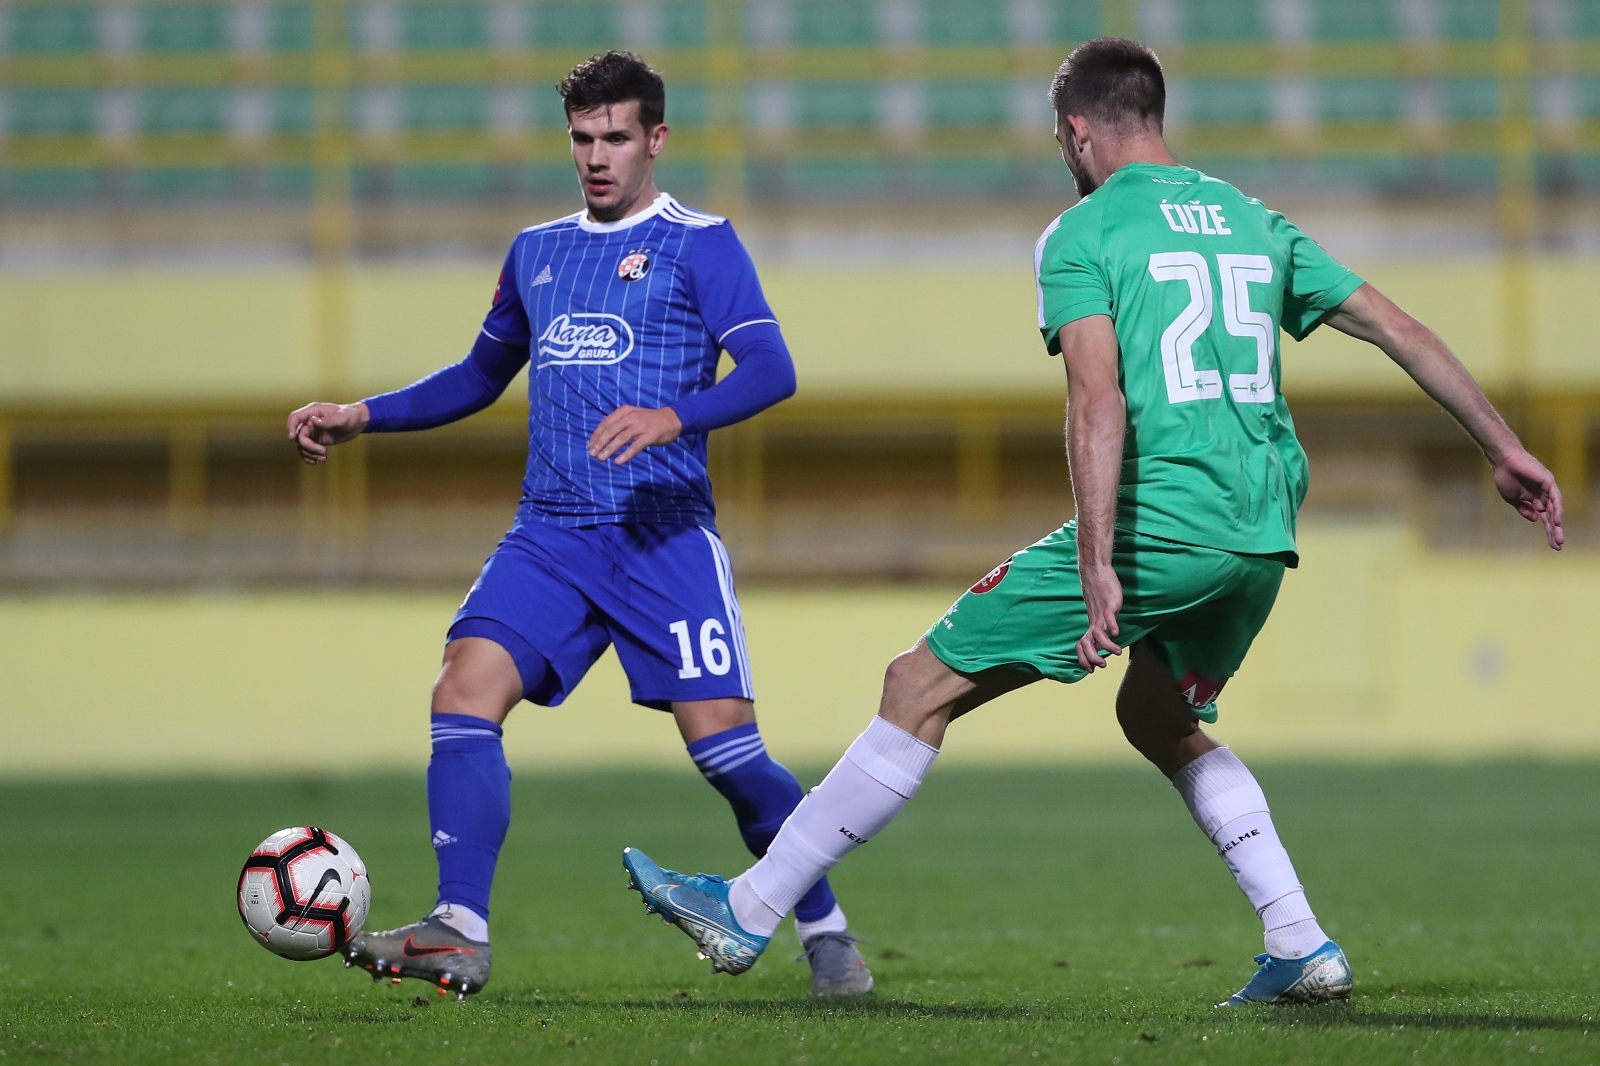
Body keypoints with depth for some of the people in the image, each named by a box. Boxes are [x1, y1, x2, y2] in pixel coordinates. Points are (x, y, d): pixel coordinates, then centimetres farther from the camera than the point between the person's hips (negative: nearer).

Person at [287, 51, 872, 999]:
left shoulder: (699, 243, 0)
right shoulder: (537, 252, 18)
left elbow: (771, 369, -11)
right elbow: (481, 377, 30)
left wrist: (673, 417, -28)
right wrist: (362, 416, 20)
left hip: (664, 531, -5)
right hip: (550, 534, 5)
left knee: (724, 744, -10)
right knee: (465, 691, -16)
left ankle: (827, 932, 9)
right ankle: (461, 936, -17)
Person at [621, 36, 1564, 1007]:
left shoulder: (1081, 236, -1)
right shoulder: (1256, 222, 18)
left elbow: (1099, 402, -15)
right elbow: (1400, 329, 18)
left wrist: (1098, 565, -21)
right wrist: (1507, 450, 25)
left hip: (1159, 520, -7)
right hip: (1263, 536, 7)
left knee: (923, 687, 1)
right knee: (1160, 719, 30)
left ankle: (750, 913, 3)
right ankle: (1305, 950, 17)